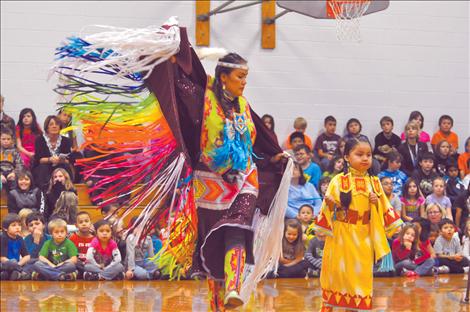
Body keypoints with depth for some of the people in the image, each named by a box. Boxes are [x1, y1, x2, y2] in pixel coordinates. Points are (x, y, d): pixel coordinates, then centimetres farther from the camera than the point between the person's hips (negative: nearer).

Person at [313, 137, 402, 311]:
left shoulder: (374, 182, 6)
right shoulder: (339, 181, -5)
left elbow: (384, 208, 11)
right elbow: (329, 205, -4)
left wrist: (376, 203, -9)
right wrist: (331, 203, -25)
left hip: (364, 236, 3)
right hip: (342, 234, -3)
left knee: (360, 272, 6)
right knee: (338, 269, 1)